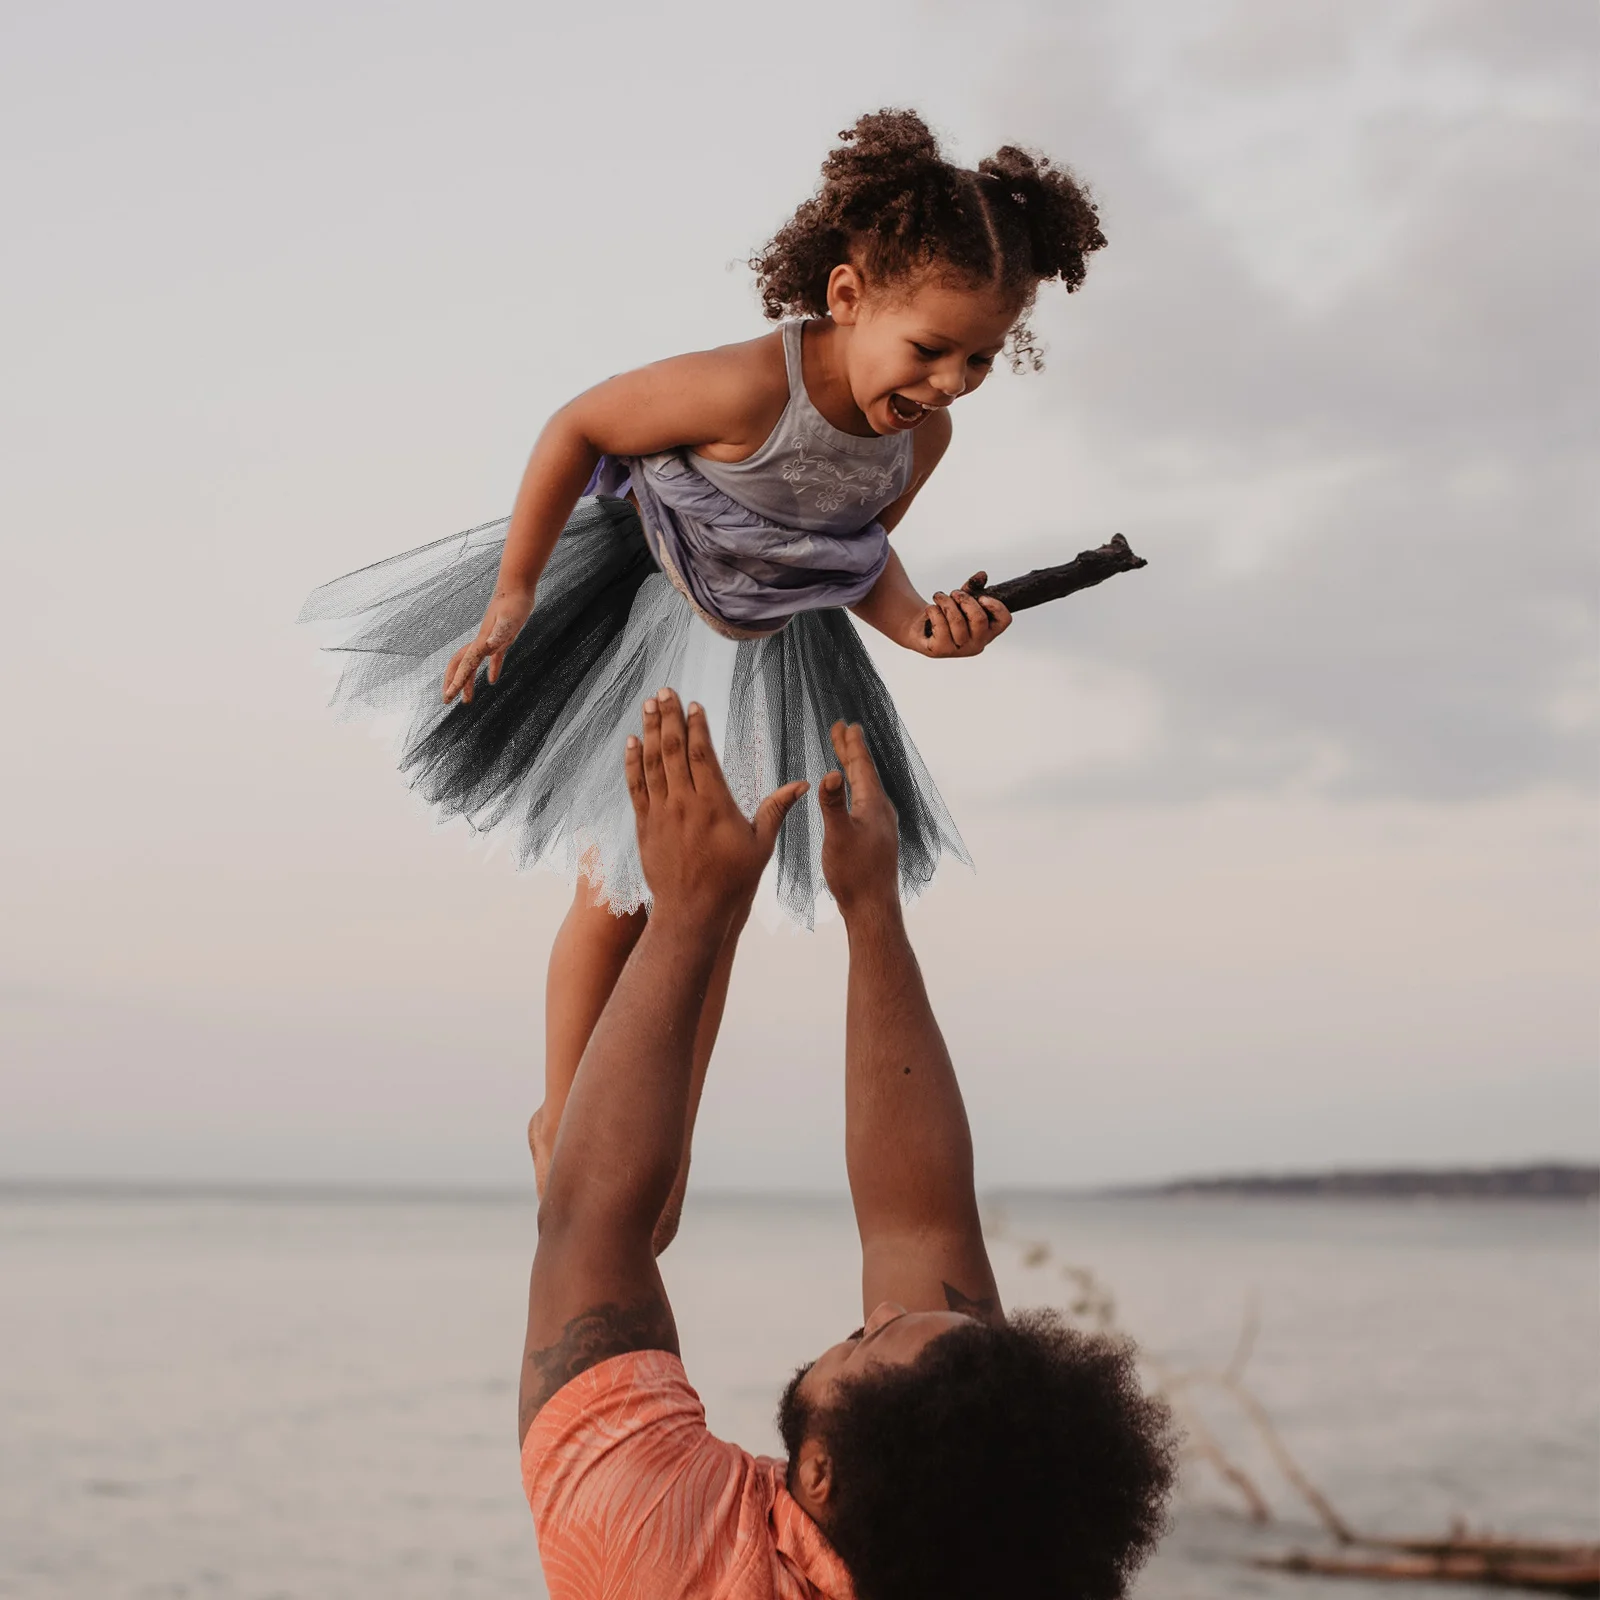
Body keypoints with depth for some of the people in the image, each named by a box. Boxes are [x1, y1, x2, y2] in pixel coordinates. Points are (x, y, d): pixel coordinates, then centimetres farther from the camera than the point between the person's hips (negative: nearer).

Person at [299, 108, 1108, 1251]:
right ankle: (562, 1123, 22)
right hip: (644, 626, -5)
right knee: (618, 889, -1)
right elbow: (577, 428, -23)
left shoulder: (922, 437, -18)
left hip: (771, 653, 5)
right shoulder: (749, 390, -37)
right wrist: (513, 597, -18)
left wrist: (919, 623, -20)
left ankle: (662, 1150, 21)